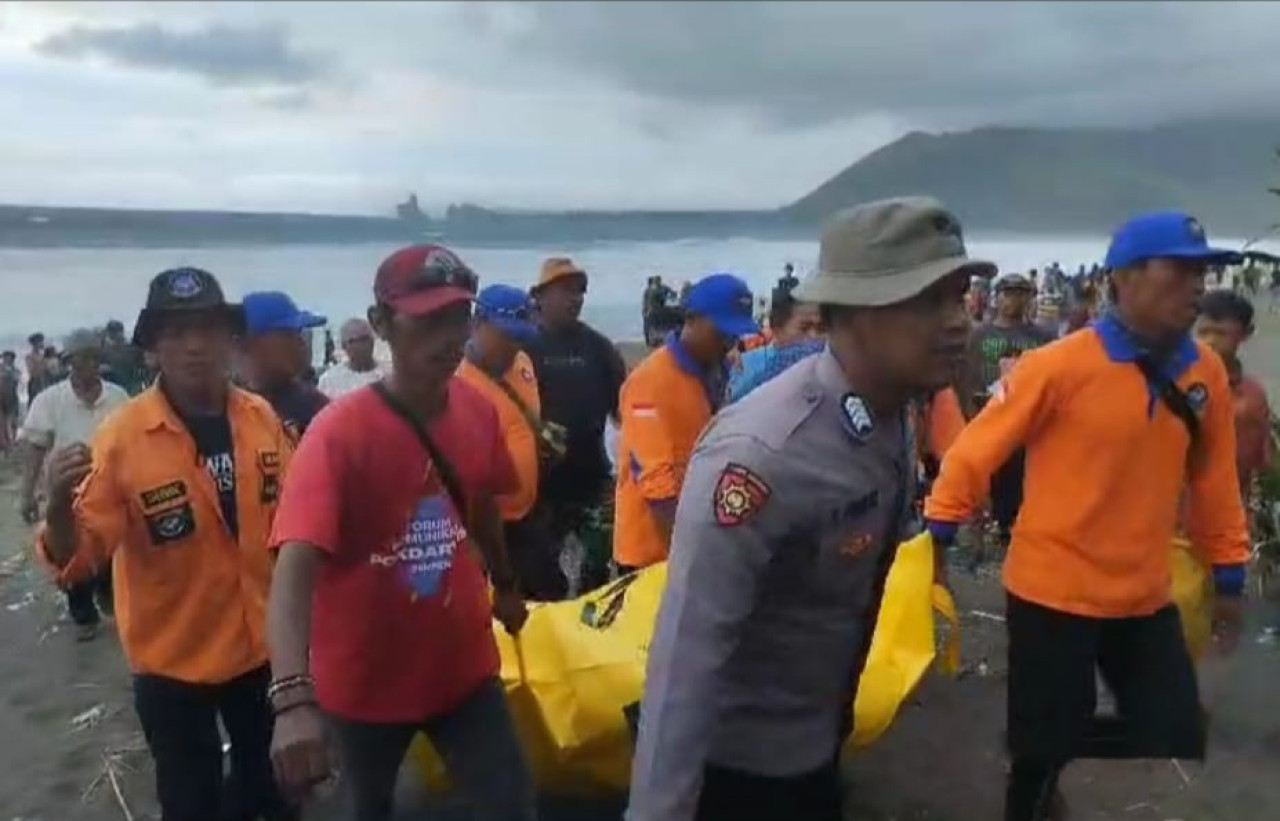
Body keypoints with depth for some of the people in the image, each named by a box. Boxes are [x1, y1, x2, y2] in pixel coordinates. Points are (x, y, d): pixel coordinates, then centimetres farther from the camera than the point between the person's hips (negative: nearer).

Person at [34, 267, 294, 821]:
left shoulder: (261, 417, -8)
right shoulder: (122, 436, -20)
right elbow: (78, 558, -21)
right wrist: (60, 505, -39)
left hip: (262, 645, 4)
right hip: (173, 660, -4)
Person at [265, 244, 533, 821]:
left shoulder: (478, 410, -7)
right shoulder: (339, 432, -24)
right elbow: (295, 566, -35)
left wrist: (505, 585, 25)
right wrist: (293, 699, -48)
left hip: (463, 664, 3)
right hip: (365, 680, -3)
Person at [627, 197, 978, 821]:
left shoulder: (892, 417, -5)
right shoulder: (763, 453, -31)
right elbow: (686, 653, -31)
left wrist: (837, 713, 16)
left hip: (815, 741, 8)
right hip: (733, 757, -7)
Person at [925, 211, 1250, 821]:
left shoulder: (1205, 371, -2)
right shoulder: (1060, 365, -17)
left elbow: (1213, 477, 7)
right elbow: (979, 449, -12)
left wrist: (1228, 572, 12)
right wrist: (937, 535, -10)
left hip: (1146, 597, 5)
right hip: (1052, 592, -4)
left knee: (1177, 746, 11)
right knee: (1045, 751, 10)